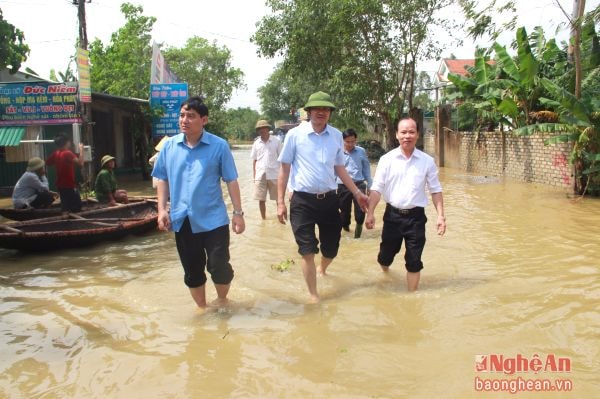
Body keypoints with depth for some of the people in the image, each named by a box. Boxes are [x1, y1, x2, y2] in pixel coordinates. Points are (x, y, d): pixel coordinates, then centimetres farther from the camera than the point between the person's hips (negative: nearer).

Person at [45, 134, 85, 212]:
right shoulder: (68, 153, -19)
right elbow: (80, 163, -31)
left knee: (65, 206, 14)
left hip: (60, 185, 8)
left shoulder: (55, 154, 4)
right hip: (70, 185, -8)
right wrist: (81, 150, -23)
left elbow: (47, 163, 21)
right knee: (77, 207, -2)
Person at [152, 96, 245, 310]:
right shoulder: (169, 145, 3)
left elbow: (231, 180, -3)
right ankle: (202, 308, 34)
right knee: (192, 271, 13)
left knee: (219, 266, 0)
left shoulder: (219, 146, -6)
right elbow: (163, 179, 10)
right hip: (182, 220, 3)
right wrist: (162, 209, 1)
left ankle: (222, 301, 30)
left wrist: (238, 213, -6)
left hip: (213, 219, -3)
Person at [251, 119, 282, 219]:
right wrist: (254, 175, 7)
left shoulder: (276, 141, 0)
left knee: (279, 199, 5)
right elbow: (254, 160, 11)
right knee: (261, 199, 6)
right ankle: (263, 219, 19)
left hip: (274, 175, -2)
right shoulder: (256, 143, 7)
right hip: (260, 175, 2)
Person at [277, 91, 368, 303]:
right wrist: (280, 202, -3)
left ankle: (322, 269, 48)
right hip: (303, 200, -3)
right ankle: (314, 296, 17)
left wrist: (357, 193, 13)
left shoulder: (336, 135, 6)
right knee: (308, 251, 1)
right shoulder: (295, 134, -4)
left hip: (329, 199, 4)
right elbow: (284, 168, 0)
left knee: (331, 249, 13)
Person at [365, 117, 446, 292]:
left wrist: (441, 215, -3)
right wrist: (370, 213, -13)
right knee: (385, 256, 12)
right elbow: (376, 188, -4)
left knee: (414, 262, 4)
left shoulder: (427, 161, -1)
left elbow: (435, 190, 4)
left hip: (416, 216, 0)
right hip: (392, 215, 0)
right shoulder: (387, 159, -3)